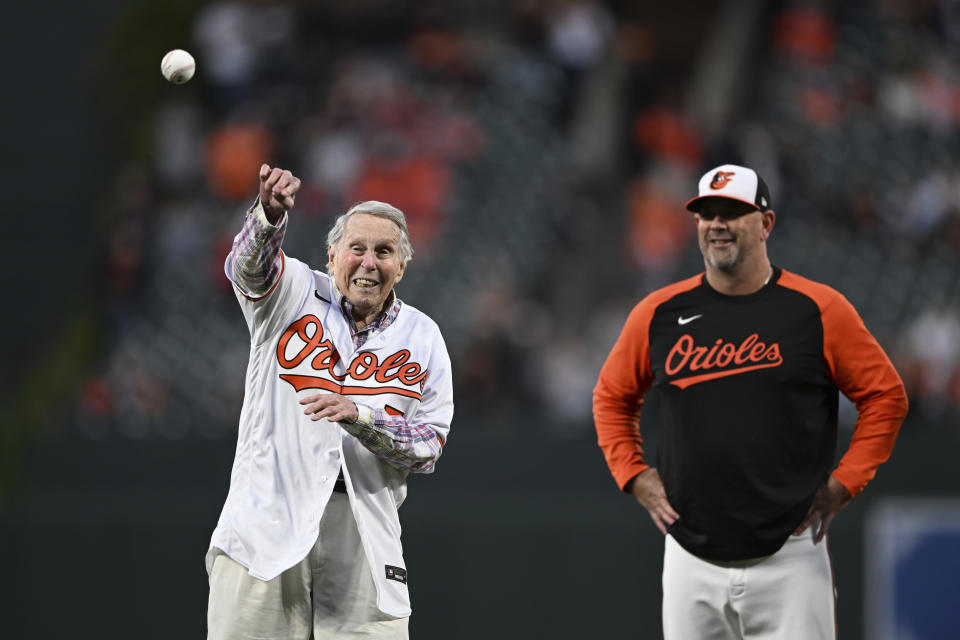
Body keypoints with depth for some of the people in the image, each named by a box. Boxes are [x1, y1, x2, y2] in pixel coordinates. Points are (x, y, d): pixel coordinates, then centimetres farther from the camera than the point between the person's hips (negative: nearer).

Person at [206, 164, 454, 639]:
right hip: (266, 526, -2)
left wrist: (356, 415, -14)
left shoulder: (422, 337, 10)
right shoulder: (296, 294, 6)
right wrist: (270, 213, -40)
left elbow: (429, 446, 4)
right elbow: (249, 267, -18)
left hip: (364, 540, 2)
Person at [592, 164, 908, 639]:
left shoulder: (819, 310, -1)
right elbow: (611, 398, 20)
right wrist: (633, 475, 8)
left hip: (788, 561, -3)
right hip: (691, 561, 3)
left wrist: (842, 484, -2)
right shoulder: (658, 313, 6)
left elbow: (886, 397, 4)